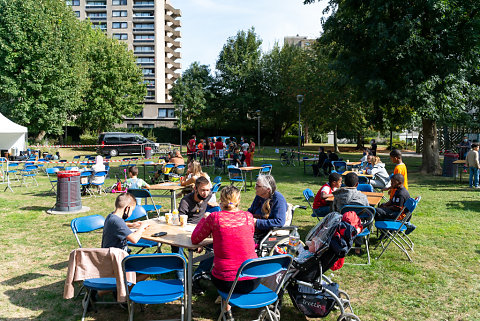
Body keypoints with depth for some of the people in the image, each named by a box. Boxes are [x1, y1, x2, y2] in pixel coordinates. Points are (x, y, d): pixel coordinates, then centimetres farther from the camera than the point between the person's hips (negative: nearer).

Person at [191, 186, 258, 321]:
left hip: (225, 283, -1)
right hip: (252, 282, 2)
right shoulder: (248, 217, -1)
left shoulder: (214, 217, -9)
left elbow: (194, 240, 3)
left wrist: (203, 219, 18)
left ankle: (227, 309, 35)